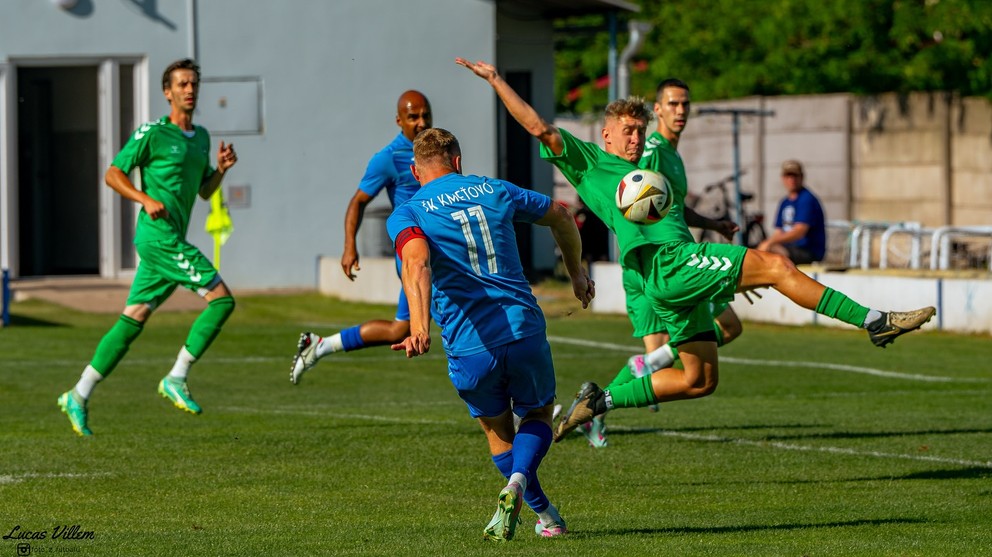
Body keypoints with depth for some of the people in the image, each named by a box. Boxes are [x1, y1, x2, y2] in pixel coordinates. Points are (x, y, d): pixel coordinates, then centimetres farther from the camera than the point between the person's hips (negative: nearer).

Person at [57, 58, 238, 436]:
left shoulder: (201, 137, 17)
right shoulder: (153, 133, -6)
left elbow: (205, 191, 25)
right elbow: (113, 174, -4)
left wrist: (221, 169, 5)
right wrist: (147, 200, -18)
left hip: (172, 240, 8)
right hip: (159, 236, -8)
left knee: (133, 320, 7)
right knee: (221, 298, -12)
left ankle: (79, 396, 9)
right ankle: (176, 379, -8)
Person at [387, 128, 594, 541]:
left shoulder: (407, 214, 1)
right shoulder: (495, 191, 13)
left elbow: (416, 263, -21)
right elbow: (561, 216, 26)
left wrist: (419, 328, -35)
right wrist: (576, 274, 42)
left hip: (469, 348, -1)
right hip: (524, 330, 1)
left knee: (498, 431, 24)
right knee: (537, 414, 22)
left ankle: (545, 514, 23)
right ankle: (517, 483, -7)